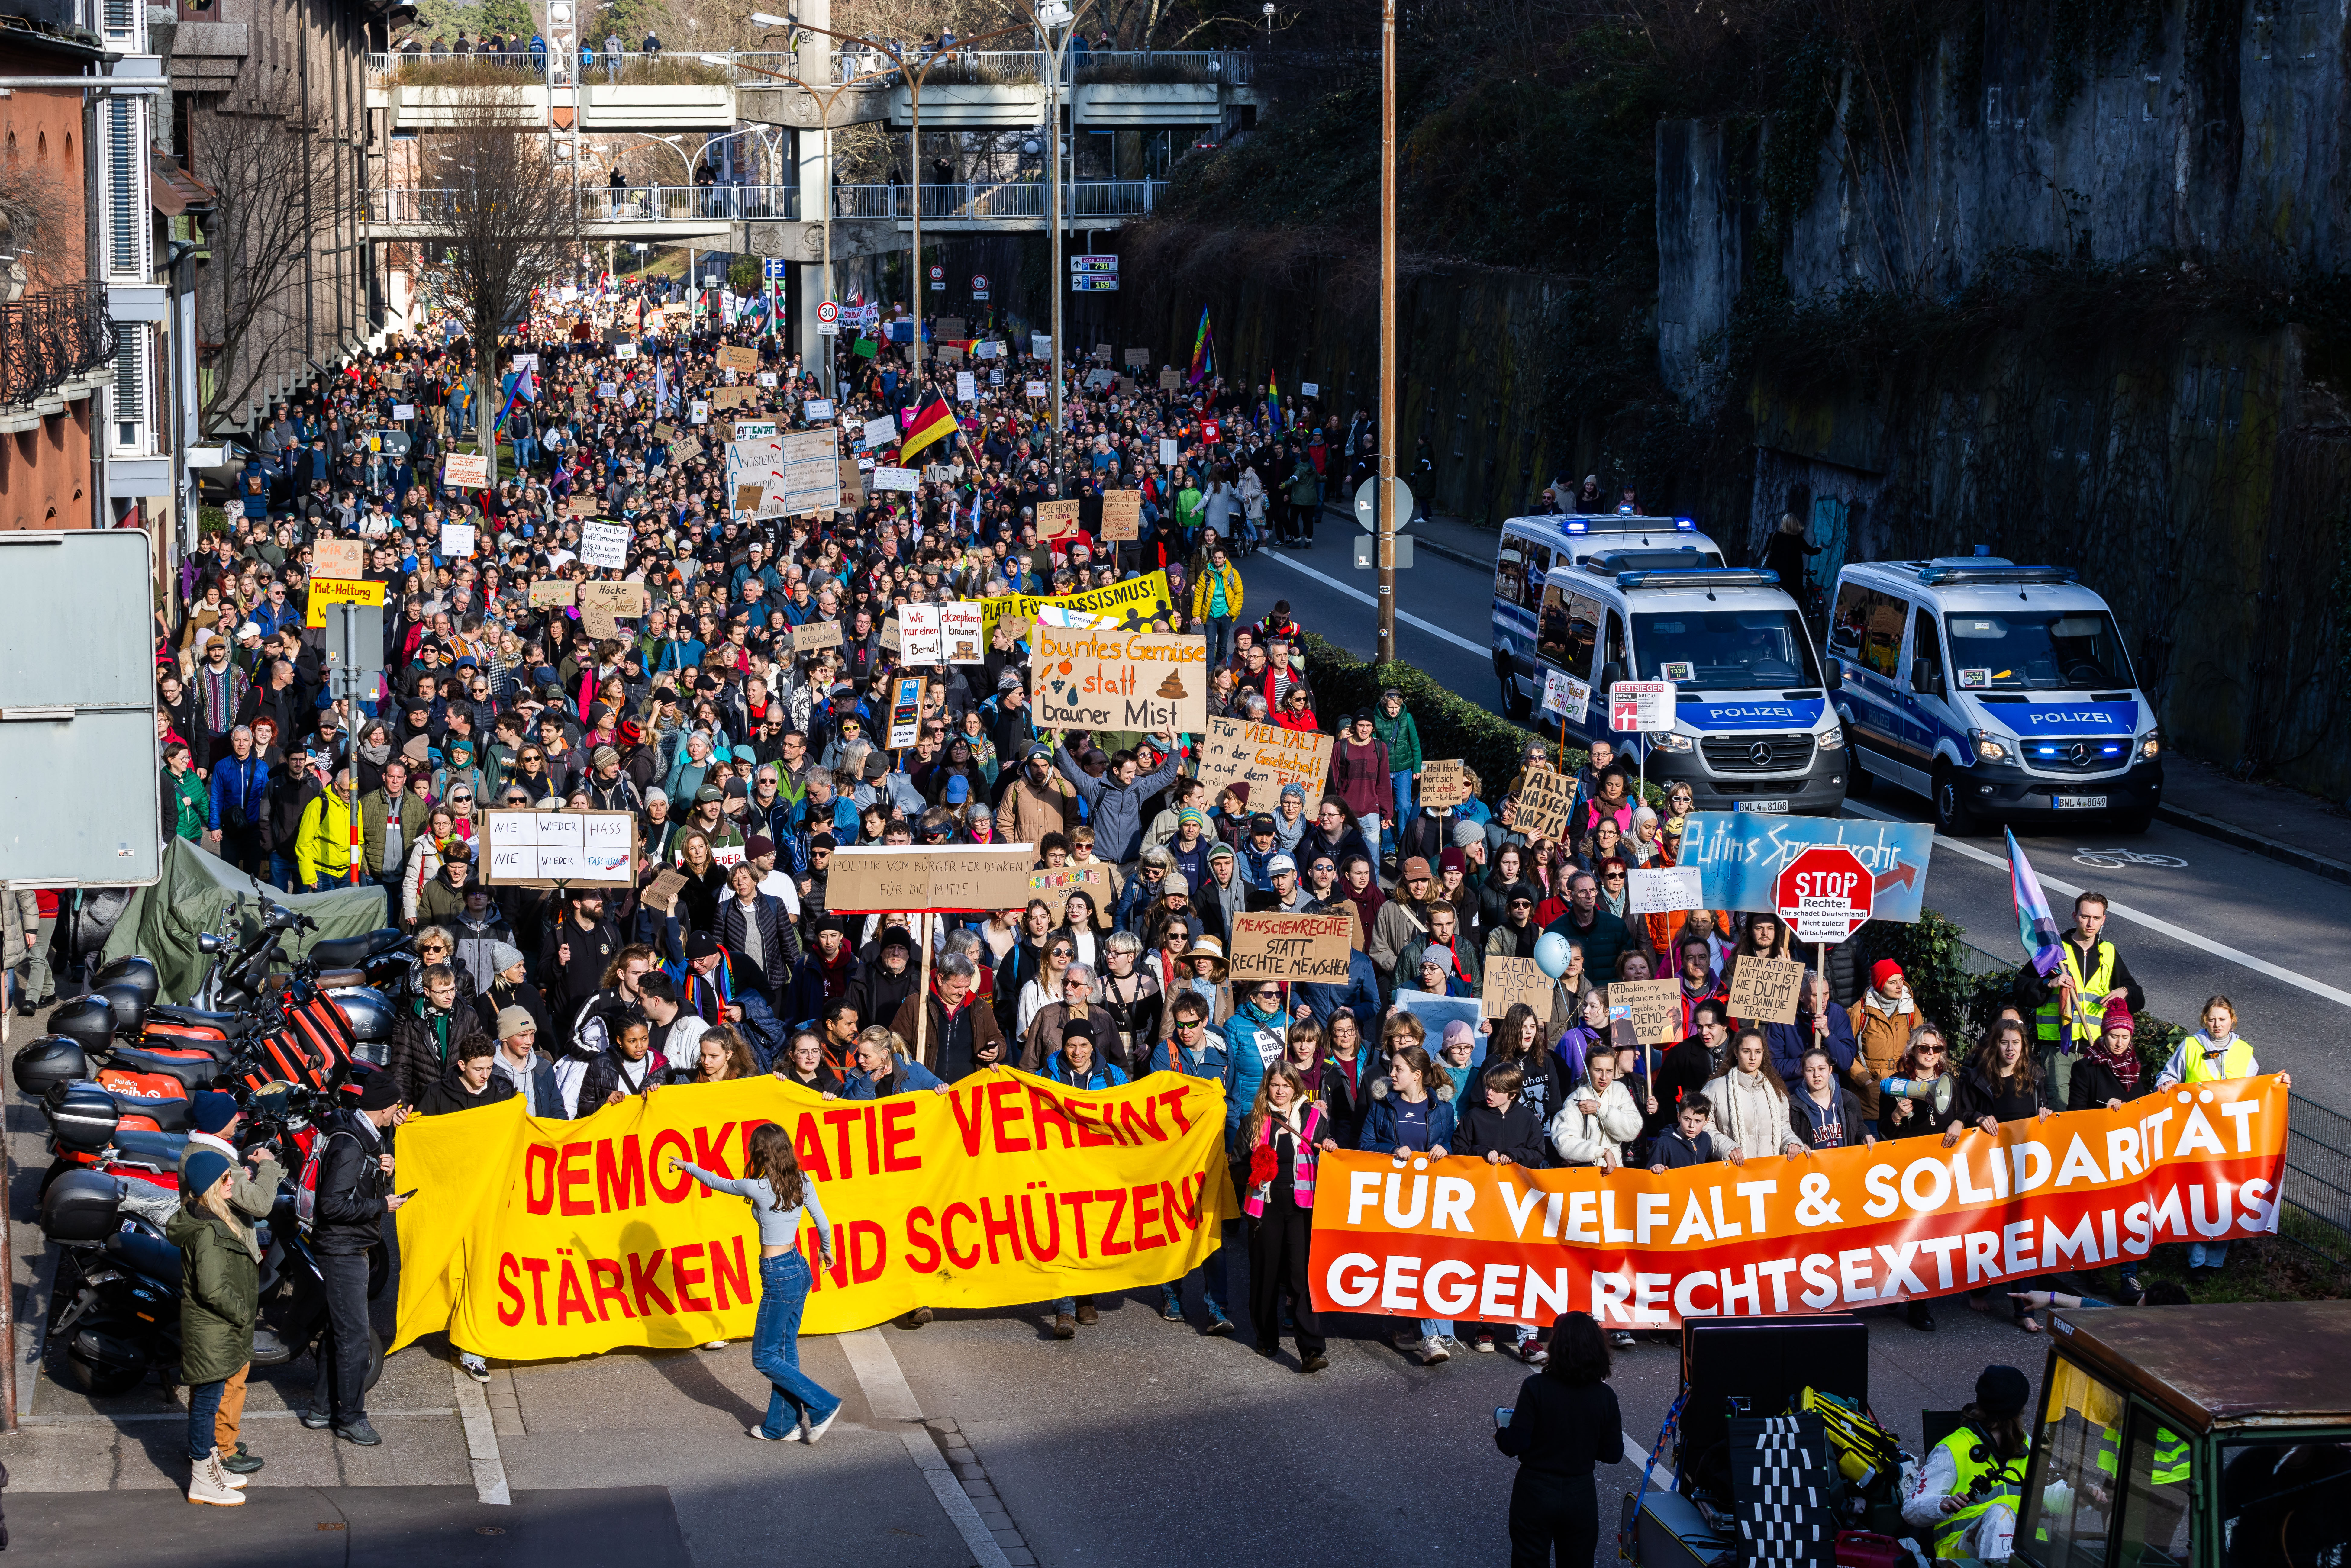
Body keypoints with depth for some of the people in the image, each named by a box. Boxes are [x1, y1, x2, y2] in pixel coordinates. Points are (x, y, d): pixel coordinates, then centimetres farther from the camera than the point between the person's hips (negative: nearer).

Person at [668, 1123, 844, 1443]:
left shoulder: (758, 1188, -19)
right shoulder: (802, 1182, -2)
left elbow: (718, 1183, -3)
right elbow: (822, 1222, 8)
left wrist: (687, 1166, 14)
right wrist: (826, 1249, 29)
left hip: (779, 1277, -8)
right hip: (800, 1269, 8)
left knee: (765, 1358, 5)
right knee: (785, 1353, 15)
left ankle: (822, 1405, 1)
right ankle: (779, 1426, 22)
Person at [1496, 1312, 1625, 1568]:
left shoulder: (1535, 1387, -17)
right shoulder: (1605, 1396, -7)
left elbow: (1515, 1444, -15)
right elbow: (1613, 1455, -1)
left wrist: (1501, 1432, 6)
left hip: (1535, 1496, -3)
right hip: (1581, 1497, 3)